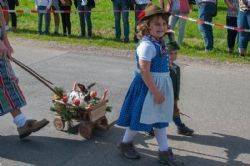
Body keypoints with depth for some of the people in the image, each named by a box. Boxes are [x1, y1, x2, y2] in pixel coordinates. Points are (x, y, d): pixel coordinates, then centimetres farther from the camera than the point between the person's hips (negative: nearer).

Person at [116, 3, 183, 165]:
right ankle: (125, 143, 30)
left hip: (162, 84, 9)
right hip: (148, 86, -9)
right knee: (142, 117, 7)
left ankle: (164, 152, 24)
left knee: (160, 118, 14)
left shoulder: (160, 42, 5)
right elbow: (144, 71, -26)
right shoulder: (147, 45, -23)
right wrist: (155, 92, -23)